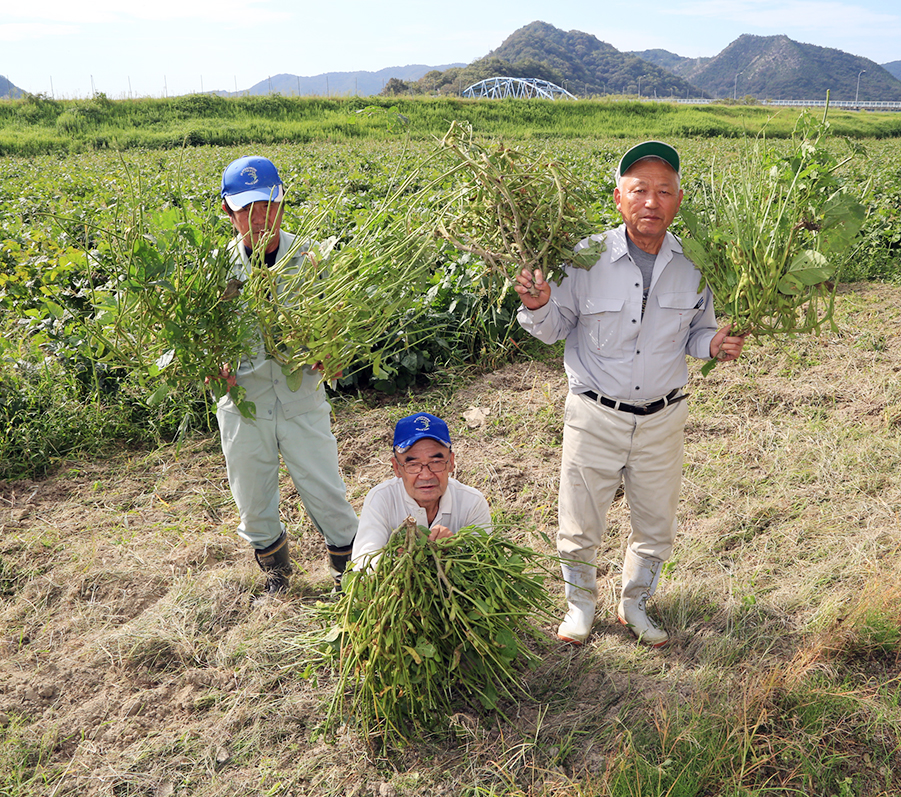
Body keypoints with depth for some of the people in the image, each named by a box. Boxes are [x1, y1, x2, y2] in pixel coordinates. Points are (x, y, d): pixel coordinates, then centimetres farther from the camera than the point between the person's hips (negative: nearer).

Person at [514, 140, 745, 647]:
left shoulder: (694, 263, -6)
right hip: (595, 418, -2)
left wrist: (713, 345, -14)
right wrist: (537, 305, -23)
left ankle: (635, 604, 45)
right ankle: (581, 603, 40)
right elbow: (555, 329, -2)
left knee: (655, 525, 18)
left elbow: (695, 332, 8)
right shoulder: (585, 258, -14)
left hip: (664, 419, 2)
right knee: (581, 526, 11)